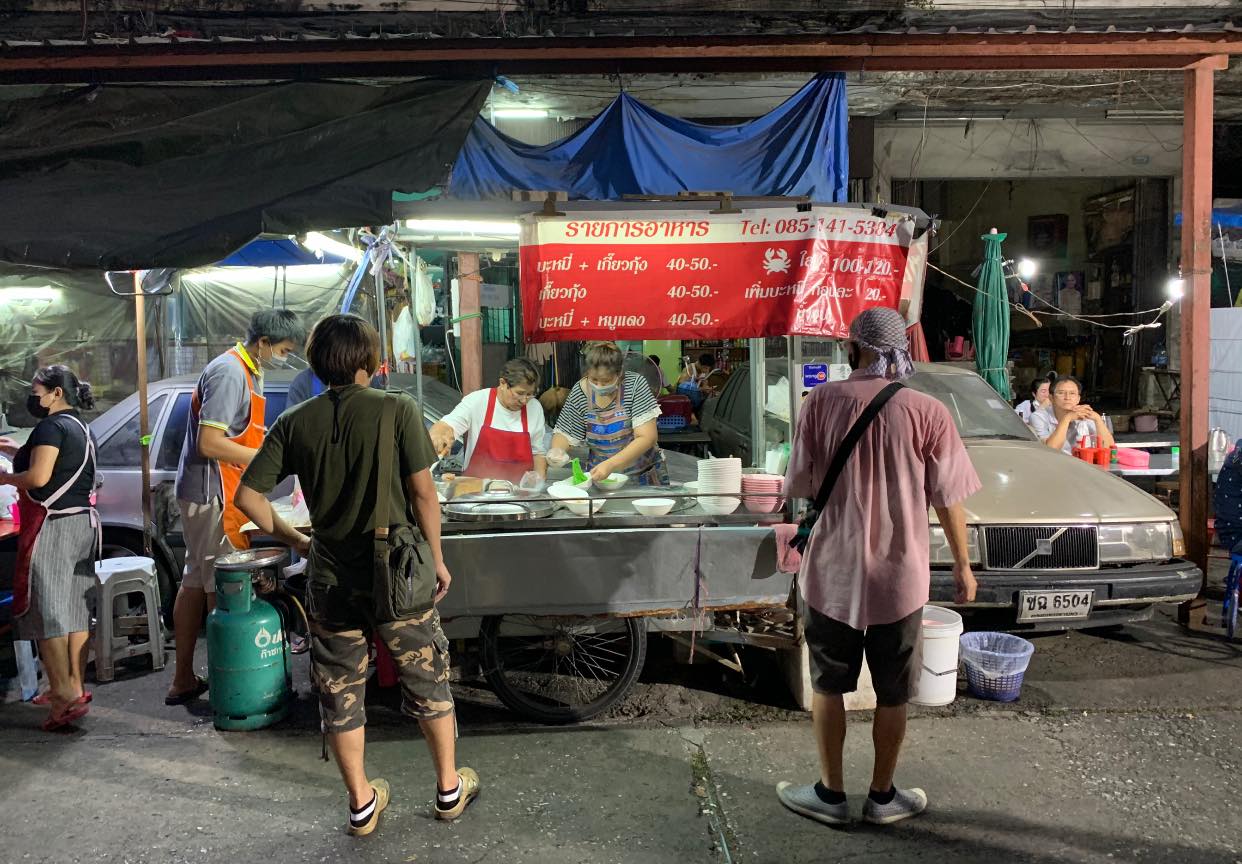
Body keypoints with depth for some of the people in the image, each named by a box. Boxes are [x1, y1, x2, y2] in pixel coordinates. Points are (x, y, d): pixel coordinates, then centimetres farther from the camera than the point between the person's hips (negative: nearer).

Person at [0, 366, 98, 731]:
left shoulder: (51, 426, -11)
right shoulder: (81, 428, 17)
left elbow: (38, 477, -19)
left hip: (53, 525, -9)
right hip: (83, 523, 9)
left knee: (46, 609, -6)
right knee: (75, 608, 11)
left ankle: (64, 696, -8)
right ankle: (75, 688, 18)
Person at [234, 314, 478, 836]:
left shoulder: (295, 423, -1)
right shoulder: (397, 409, -10)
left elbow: (248, 496, -3)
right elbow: (423, 491, -12)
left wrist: (294, 541, 10)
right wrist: (437, 558, -1)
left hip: (330, 579, 2)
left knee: (340, 691, 16)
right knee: (428, 680, 16)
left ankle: (362, 803, 29)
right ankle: (450, 788, 30)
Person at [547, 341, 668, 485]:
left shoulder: (635, 384, -14)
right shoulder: (580, 393, -7)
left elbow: (647, 438, -19)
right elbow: (565, 433, 4)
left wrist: (610, 465, -30)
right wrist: (556, 450, -18)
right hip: (600, 477, 2)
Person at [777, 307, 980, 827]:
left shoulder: (822, 401, -9)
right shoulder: (927, 411, -9)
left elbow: (799, 486, -5)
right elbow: (948, 500, -4)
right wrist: (963, 566, 9)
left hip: (832, 572, 0)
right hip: (900, 576, 0)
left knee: (829, 687, 17)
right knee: (892, 695, 16)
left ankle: (830, 794, 27)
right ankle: (882, 797, 30)